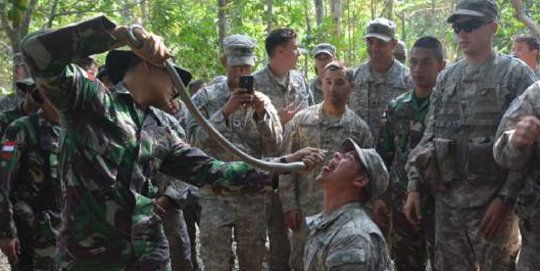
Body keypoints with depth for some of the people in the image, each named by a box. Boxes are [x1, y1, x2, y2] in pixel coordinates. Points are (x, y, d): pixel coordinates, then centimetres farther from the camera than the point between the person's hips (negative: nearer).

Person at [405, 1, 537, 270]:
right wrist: (414, 186, 6)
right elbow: (429, 138, 15)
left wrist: (505, 197, -16)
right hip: (447, 200, 5)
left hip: (491, 200, -5)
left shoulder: (516, 74, -4)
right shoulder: (445, 78, 12)